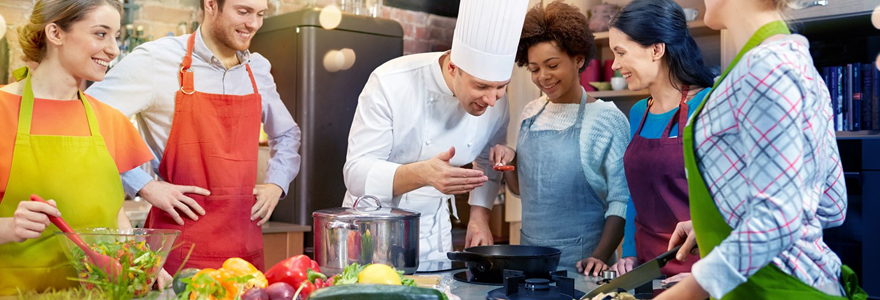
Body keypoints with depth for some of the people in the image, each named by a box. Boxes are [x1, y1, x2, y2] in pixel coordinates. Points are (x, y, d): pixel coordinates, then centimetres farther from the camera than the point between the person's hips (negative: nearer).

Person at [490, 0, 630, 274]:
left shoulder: (607, 119, -10)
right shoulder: (532, 114, 5)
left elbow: (621, 200, -10)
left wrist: (601, 256, -20)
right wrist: (510, 162, -4)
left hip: (581, 262, -5)